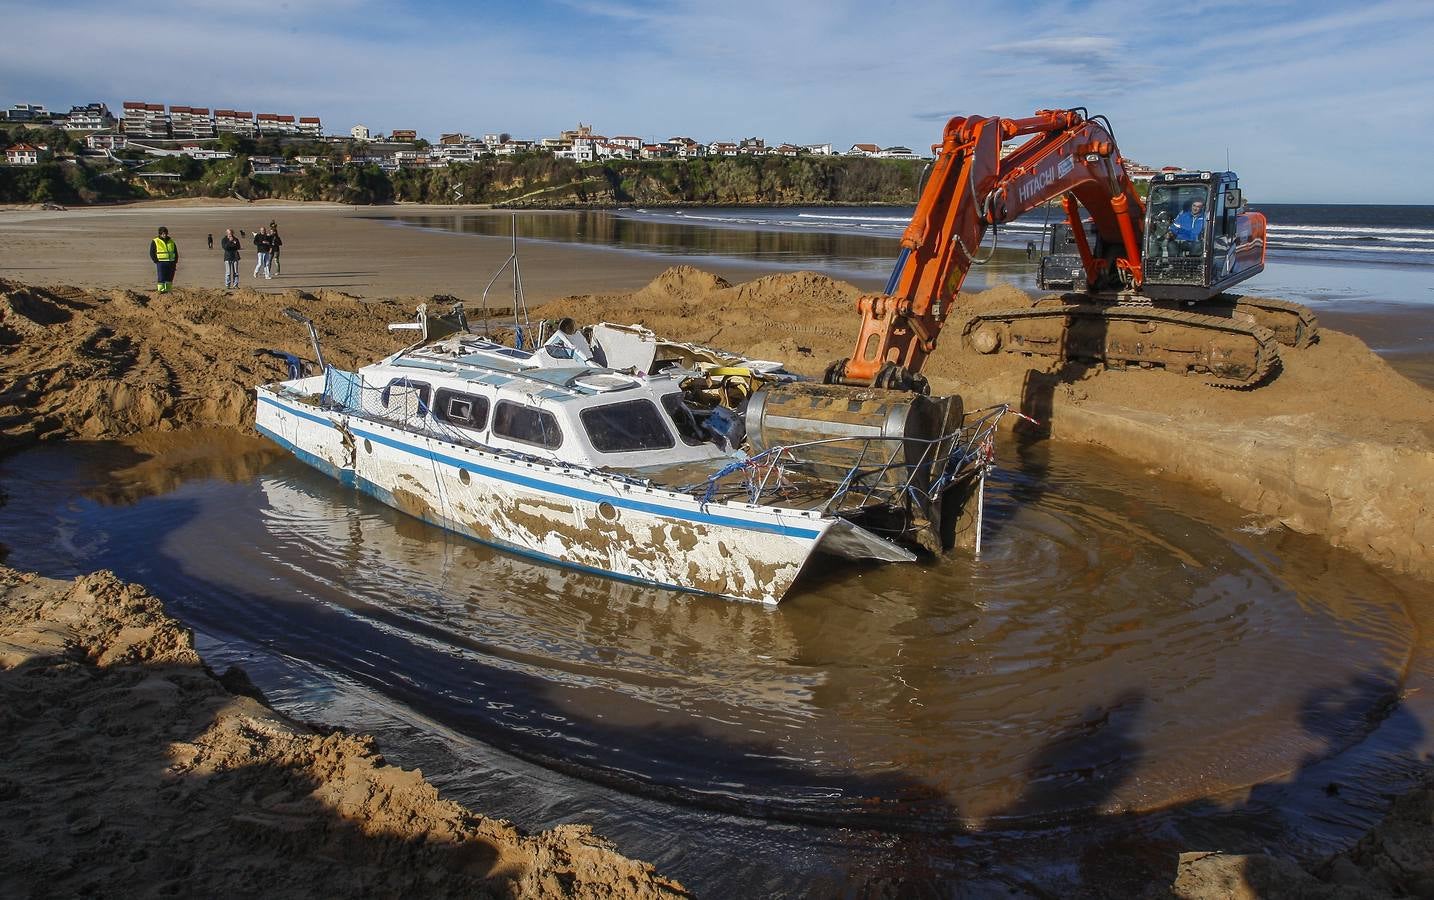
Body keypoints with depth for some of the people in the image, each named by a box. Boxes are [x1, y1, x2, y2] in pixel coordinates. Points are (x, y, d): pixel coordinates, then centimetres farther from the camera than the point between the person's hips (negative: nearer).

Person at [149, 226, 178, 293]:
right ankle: (161, 291, -8)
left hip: (171, 263, 4)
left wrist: (175, 262, 8)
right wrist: (157, 261, -8)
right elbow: (152, 253, 0)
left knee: (170, 279, 6)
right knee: (161, 279, -9)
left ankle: (168, 292, 12)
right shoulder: (155, 242, 1)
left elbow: (176, 253, 18)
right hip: (161, 263, -4)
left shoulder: (171, 241, 14)